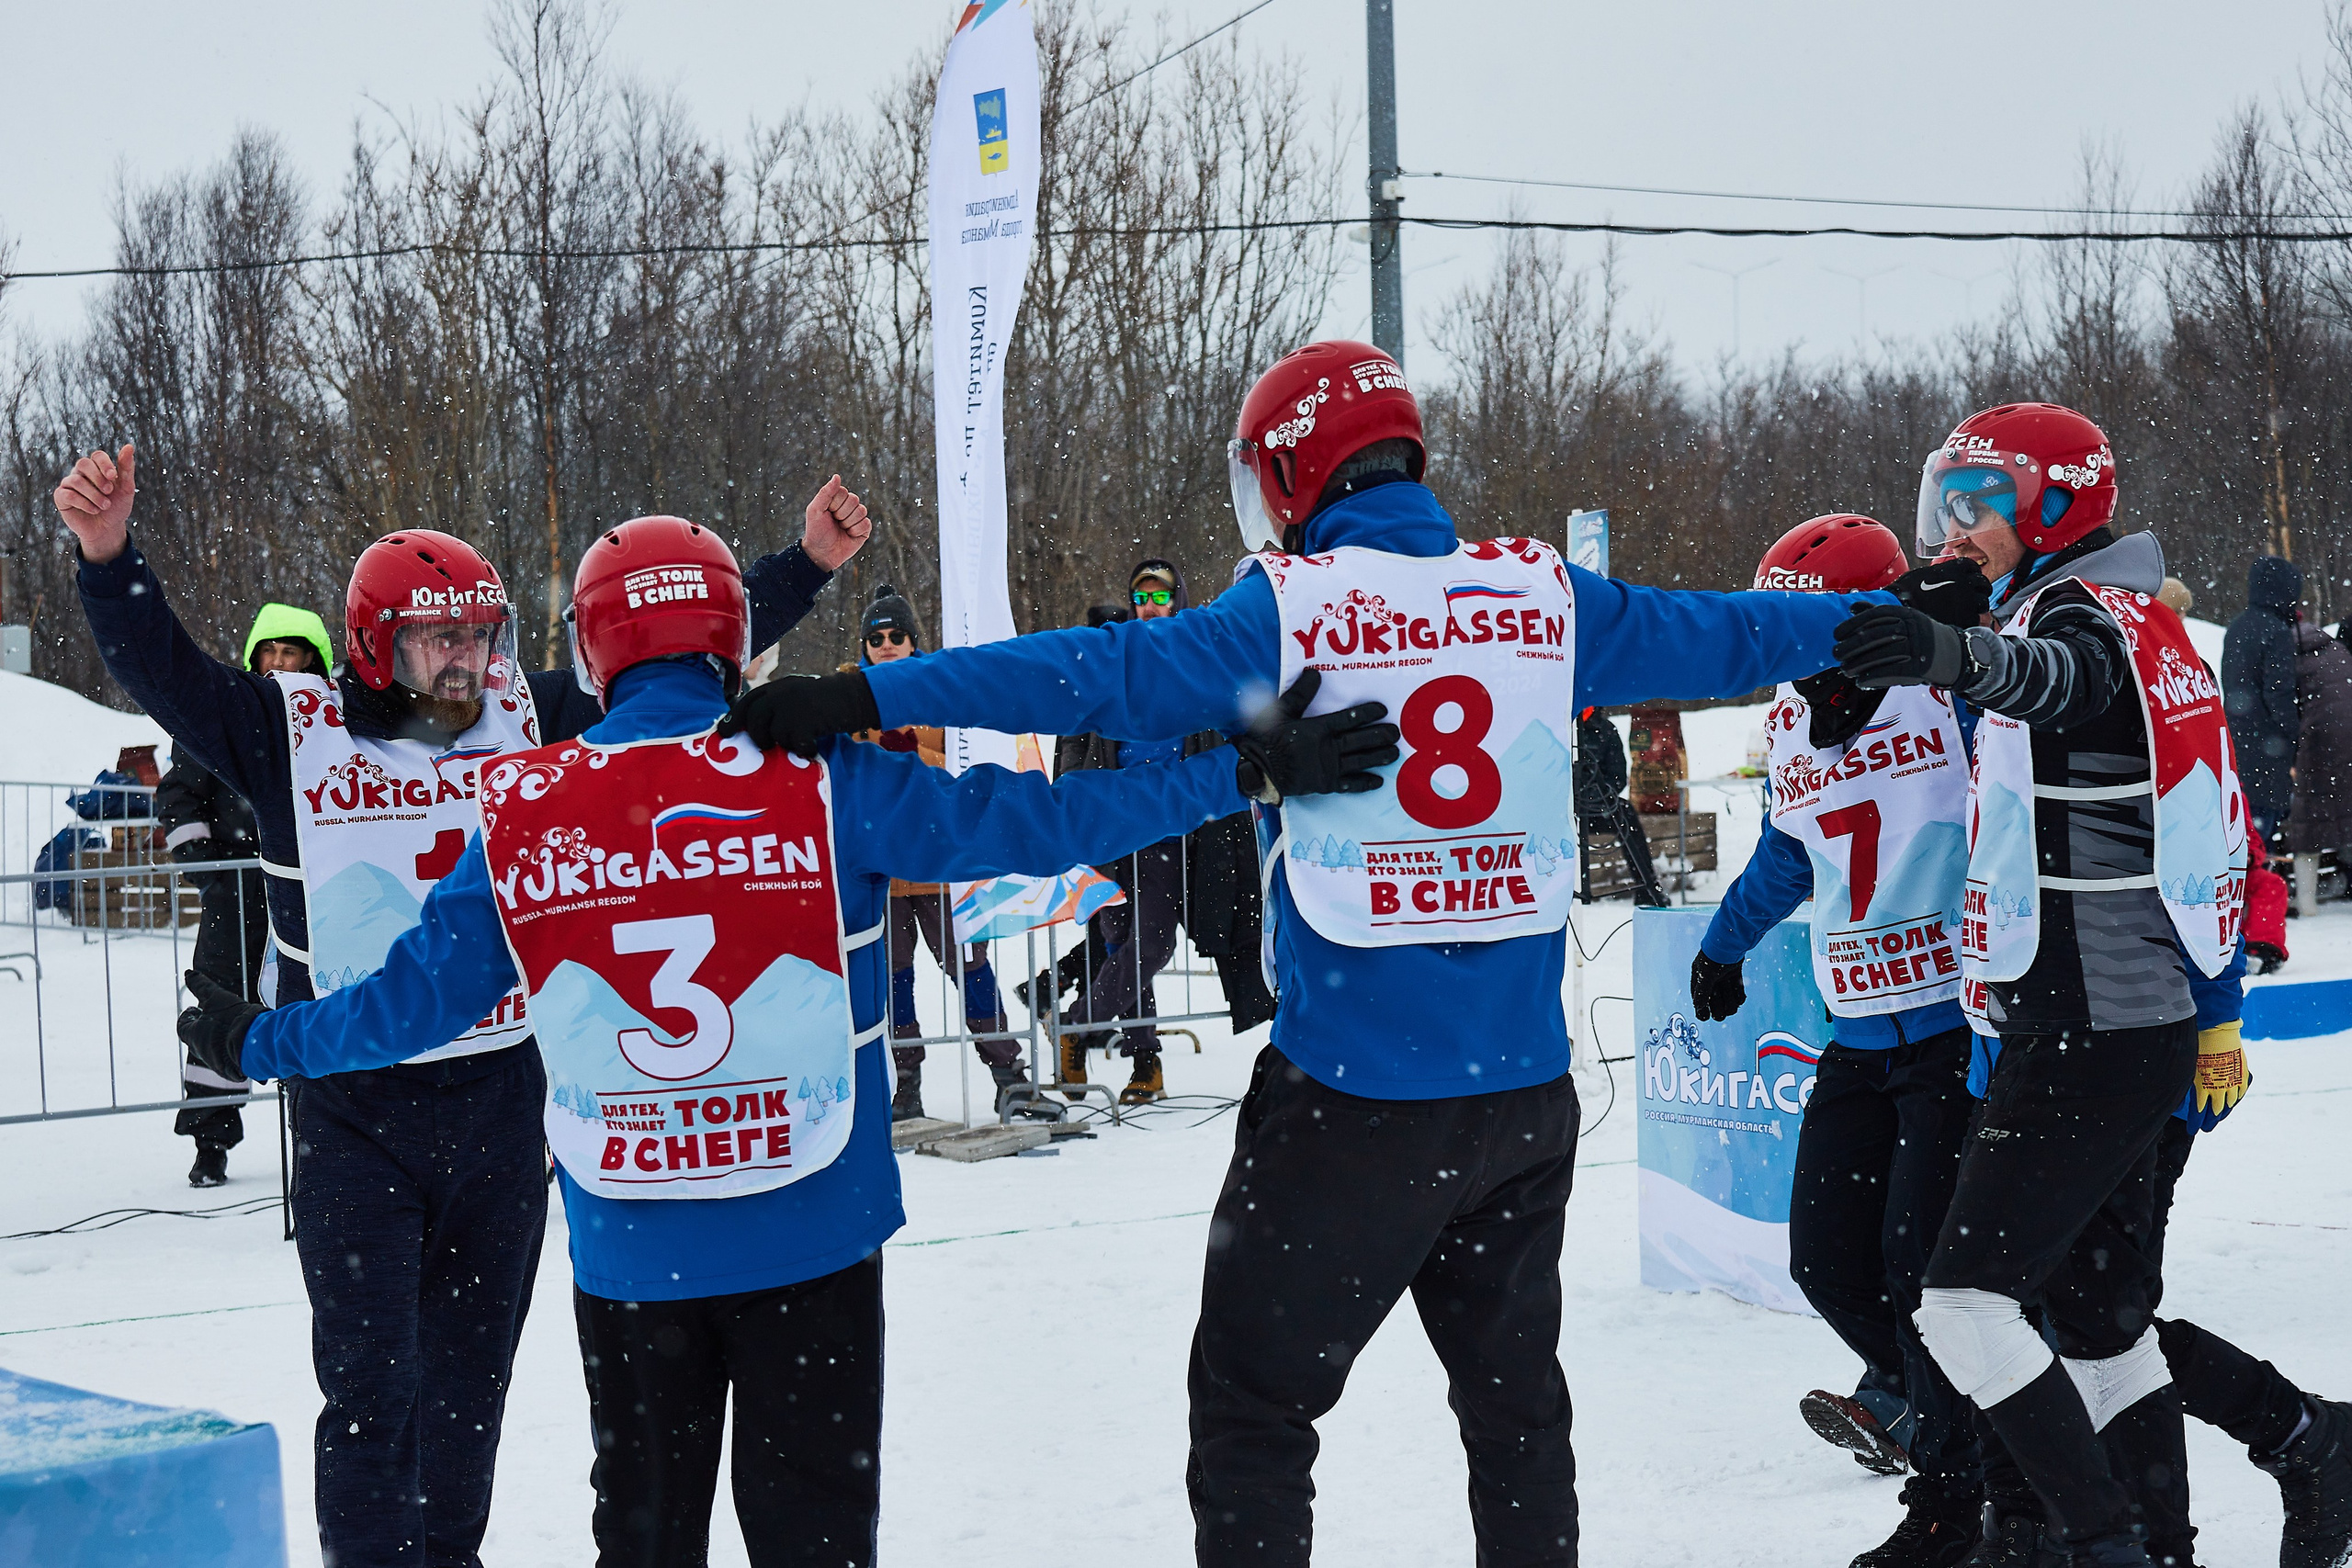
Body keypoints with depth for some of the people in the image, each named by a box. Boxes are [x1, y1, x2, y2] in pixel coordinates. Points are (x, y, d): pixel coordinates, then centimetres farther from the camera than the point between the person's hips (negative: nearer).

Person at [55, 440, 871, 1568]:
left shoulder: (529, 720, 3)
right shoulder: (290, 733, -4)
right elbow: (158, 667, -12)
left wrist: (807, 565, 1)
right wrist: (109, 558, -31)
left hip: (501, 1099, 4)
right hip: (352, 1113, -4)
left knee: (471, 1378, 16)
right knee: (370, 1384, -5)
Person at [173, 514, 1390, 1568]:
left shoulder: (522, 809, -4)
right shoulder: (820, 777, -10)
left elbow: (418, 994, 4)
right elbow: (1025, 821, -11)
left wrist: (260, 1040, 23)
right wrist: (1250, 770, -6)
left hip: (627, 1254, 2)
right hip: (811, 1234, -2)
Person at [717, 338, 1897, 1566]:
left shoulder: (1292, 609, -10)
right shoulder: (1544, 597, 4)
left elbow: (1100, 674, -20)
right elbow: (1724, 634, 15)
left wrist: (865, 699, -22)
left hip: (1353, 1097, -5)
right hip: (1525, 1088, 5)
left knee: (1254, 1398, 7)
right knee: (1514, 1392, 20)